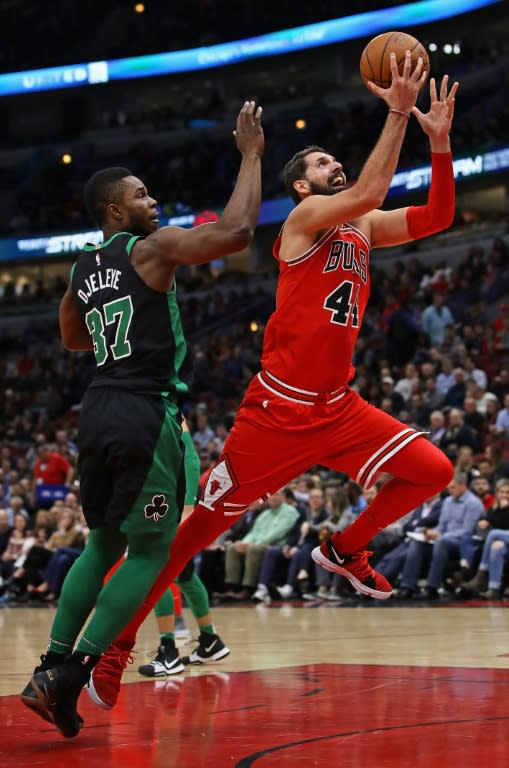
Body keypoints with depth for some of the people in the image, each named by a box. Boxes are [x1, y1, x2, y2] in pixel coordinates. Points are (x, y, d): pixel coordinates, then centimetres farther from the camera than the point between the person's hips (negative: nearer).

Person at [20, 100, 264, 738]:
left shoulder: (83, 267, 16)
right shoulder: (152, 248, -6)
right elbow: (237, 231, -17)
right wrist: (251, 154, -7)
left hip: (99, 411, 8)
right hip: (146, 412, -8)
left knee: (103, 546, 18)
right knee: (149, 553, 0)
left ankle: (50, 671, 11)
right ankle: (71, 675, -8)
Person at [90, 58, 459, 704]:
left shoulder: (362, 228, 14)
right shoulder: (305, 218, -8)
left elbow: (435, 218, 8)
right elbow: (368, 193, -26)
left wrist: (438, 141, -3)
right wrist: (398, 114, -24)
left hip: (337, 408, 7)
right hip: (278, 408, -7)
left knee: (432, 471, -1)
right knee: (203, 523, -4)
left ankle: (344, 551, 20)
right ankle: (119, 638, 5)